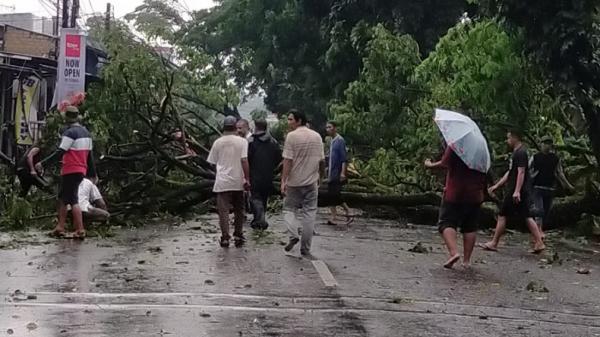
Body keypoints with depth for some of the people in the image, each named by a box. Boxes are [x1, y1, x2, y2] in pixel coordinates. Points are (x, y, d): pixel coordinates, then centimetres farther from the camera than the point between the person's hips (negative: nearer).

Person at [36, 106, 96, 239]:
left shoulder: (70, 132, -13)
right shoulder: (86, 132, 13)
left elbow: (59, 153, -20)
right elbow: (89, 155, 17)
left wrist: (42, 163, -17)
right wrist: (93, 173, 22)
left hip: (71, 171, -9)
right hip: (81, 171, 9)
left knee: (73, 200, -7)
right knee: (62, 198, 16)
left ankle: (80, 230, -10)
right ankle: (60, 228, 15)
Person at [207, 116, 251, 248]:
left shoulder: (218, 142, 3)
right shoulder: (242, 141, -4)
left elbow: (213, 162, 10)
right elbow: (244, 161, -12)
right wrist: (247, 179, -9)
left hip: (222, 182, 0)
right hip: (238, 181, 0)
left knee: (223, 210, 1)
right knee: (239, 210, 14)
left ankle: (225, 238, -3)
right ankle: (238, 236, 17)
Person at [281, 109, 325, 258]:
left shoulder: (292, 136, -10)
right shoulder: (317, 136, 6)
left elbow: (287, 161, -15)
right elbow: (322, 161, 11)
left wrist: (283, 181, -14)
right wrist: (319, 177, 24)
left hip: (294, 182, -4)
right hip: (311, 182, 4)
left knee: (289, 209, 12)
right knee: (309, 213, 7)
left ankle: (293, 235, -12)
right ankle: (305, 249, 9)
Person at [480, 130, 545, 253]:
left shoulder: (520, 153, -13)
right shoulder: (517, 152, 19)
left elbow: (521, 172, -21)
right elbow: (510, 173, 25)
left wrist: (517, 191, -28)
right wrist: (496, 186, 25)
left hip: (515, 191, -10)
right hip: (523, 192, 10)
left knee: (502, 215, -2)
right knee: (527, 216, 8)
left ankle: (494, 243, 5)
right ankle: (539, 243, 4)